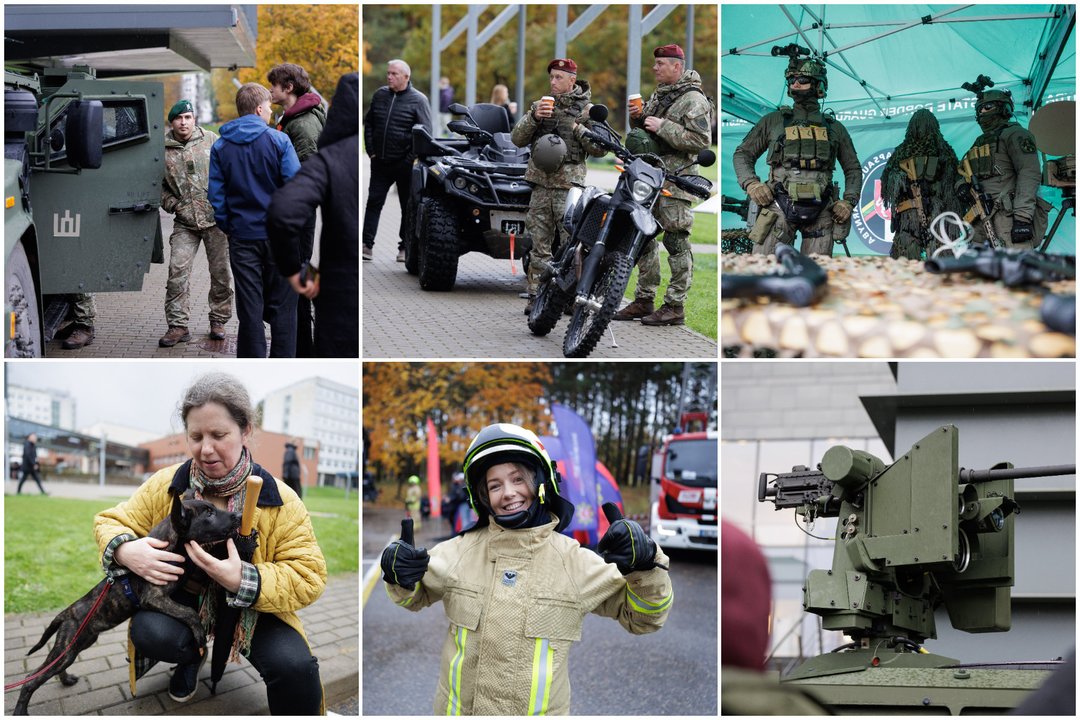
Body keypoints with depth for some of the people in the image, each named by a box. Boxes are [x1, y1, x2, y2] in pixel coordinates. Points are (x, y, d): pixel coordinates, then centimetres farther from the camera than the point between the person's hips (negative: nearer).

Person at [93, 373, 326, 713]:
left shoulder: (280, 500, -14)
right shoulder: (165, 485, -7)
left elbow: (309, 578, -17)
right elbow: (110, 522, 2)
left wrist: (244, 580, -35)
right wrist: (125, 551, -25)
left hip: (253, 609, -3)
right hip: (184, 596, 3)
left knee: (295, 666, -33)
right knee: (151, 633, -31)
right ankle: (192, 656, 7)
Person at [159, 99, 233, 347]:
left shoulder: (211, 140, 2)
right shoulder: (163, 150, 5)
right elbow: (158, 185, 15)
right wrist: (172, 204, 1)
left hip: (216, 218, -1)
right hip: (185, 222, 1)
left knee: (221, 272, 5)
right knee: (177, 270, -8)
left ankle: (218, 321, 21)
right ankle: (178, 326, -1)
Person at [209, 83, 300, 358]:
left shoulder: (220, 147, 2)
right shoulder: (278, 140, -7)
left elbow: (216, 196, 1)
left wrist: (228, 227, 11)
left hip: (242, 237, 2)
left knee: (250, 309, 7)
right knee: (282, 307, 6)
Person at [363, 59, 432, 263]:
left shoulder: (418, 99, -5)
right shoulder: (379, 95, 9)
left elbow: (425, 132, -6)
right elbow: (368, 122, 18)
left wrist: (412, 158, -12)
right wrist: (371, 150, 7)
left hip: (405, 164, -4)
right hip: (380, 162, 4)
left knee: (408, 206, 5)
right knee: (373, 202, 1)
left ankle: (405, 247, 14)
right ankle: (367, 244, 3)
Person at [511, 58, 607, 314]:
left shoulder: (586, 110, 6)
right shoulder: (540, 106, 16)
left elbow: (600, 148, 1)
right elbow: (517, 139, 7)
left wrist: (576, 128, -8)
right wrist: (533, 117, -9)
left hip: (569, 186, -3)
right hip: (541, 184, 3)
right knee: (539, 246, 3)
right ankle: (536, 295, 6)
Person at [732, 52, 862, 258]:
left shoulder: (835, 128, 17)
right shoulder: (773, 121, 13)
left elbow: (853, 169, 22)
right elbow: (742, 153, 15)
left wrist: (849, 201, 5)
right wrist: (751, 184, -3)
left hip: (820, 211, 2)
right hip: (780, 207, -1)